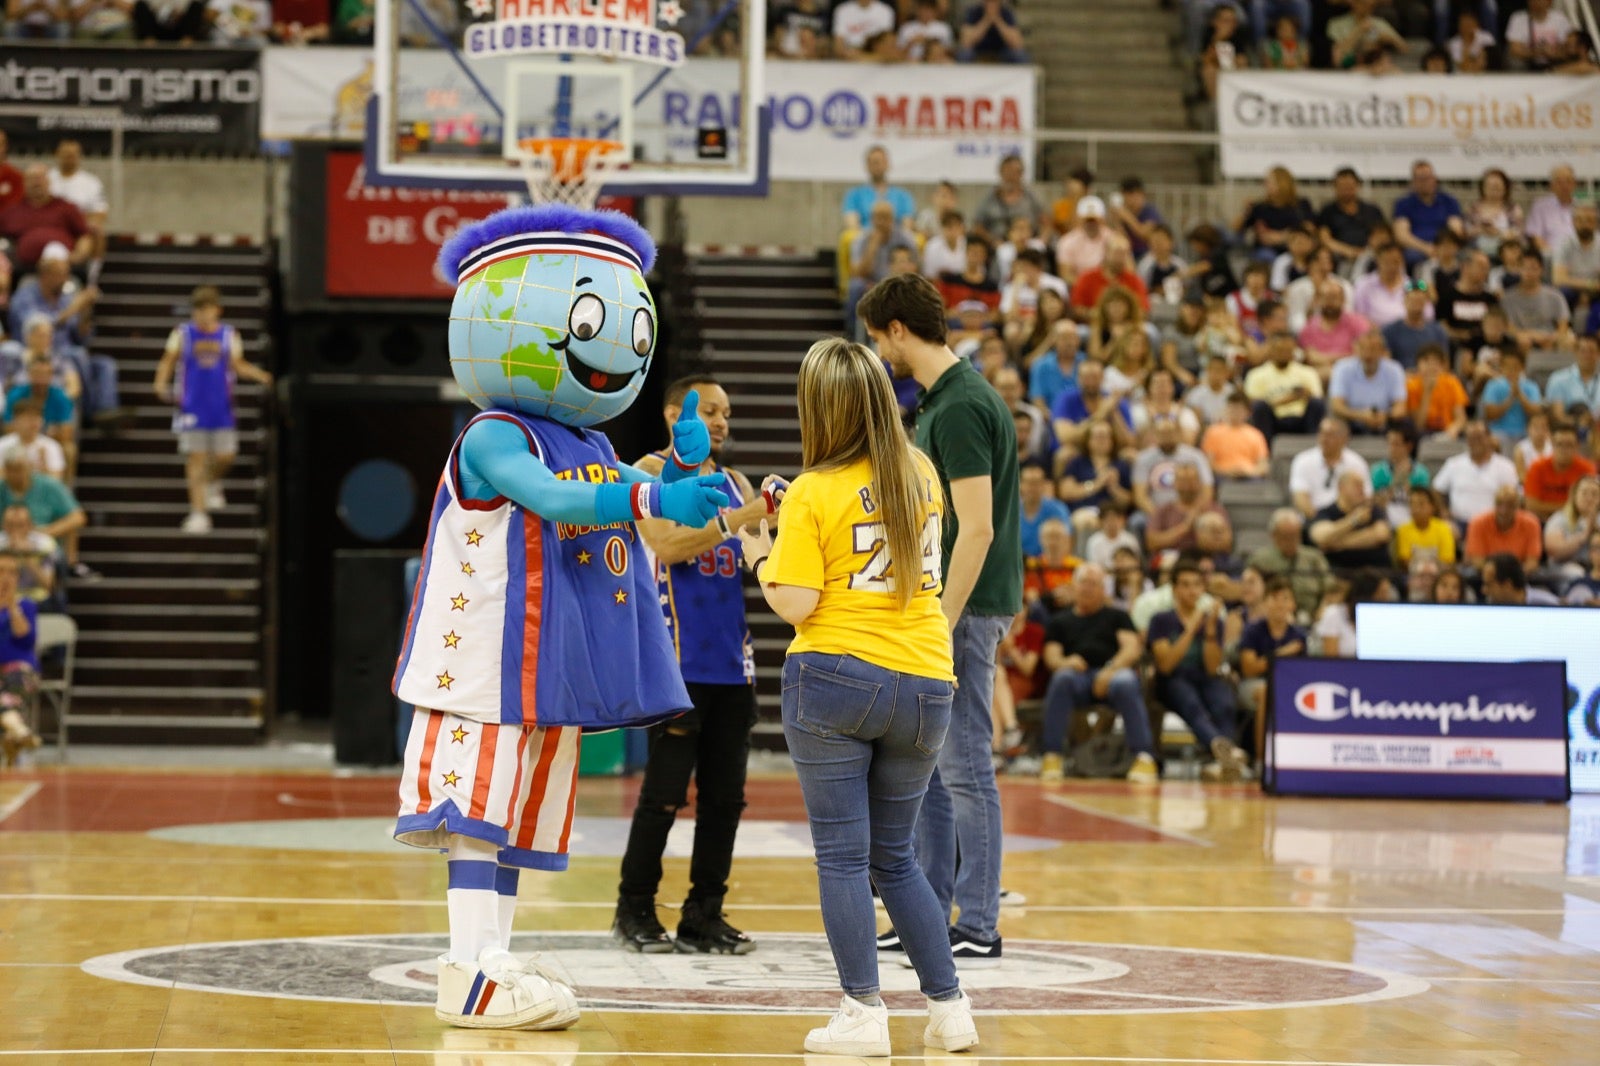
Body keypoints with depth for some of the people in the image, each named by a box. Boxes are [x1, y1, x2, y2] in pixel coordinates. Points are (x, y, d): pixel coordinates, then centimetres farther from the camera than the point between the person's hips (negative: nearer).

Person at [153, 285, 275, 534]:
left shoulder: (229, 336, 3)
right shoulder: (182, 334, 0)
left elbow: (238, 365, 9)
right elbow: (168, 362, 5)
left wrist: (260, 375, -8)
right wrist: (161, 383, -13)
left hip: (221, 408, 2)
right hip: (192, 408, -2)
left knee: (226, 456, 4)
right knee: (196, 457, -4)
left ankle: (213, 483, 39)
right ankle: (198, 512, -1)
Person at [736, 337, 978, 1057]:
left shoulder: (813, 494, -8)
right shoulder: (922, 475, 8)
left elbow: (795, 604, -12)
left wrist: (760, 556, 6)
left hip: (834, 680, -5)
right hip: (925, 683, 5)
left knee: (842, 856, 1)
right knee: (895, 856, 16)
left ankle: (863, 1011, -3)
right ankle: (949, 1006, 13)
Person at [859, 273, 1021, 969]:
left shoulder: (959, 409, -18)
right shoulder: (943, 400, 13)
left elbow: (977, 528, -22)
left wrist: (941, 624, -23)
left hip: (963, 606, -10)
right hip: (946, 604, 10)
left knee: (964, 766, -5)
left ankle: (978, 928, 0)